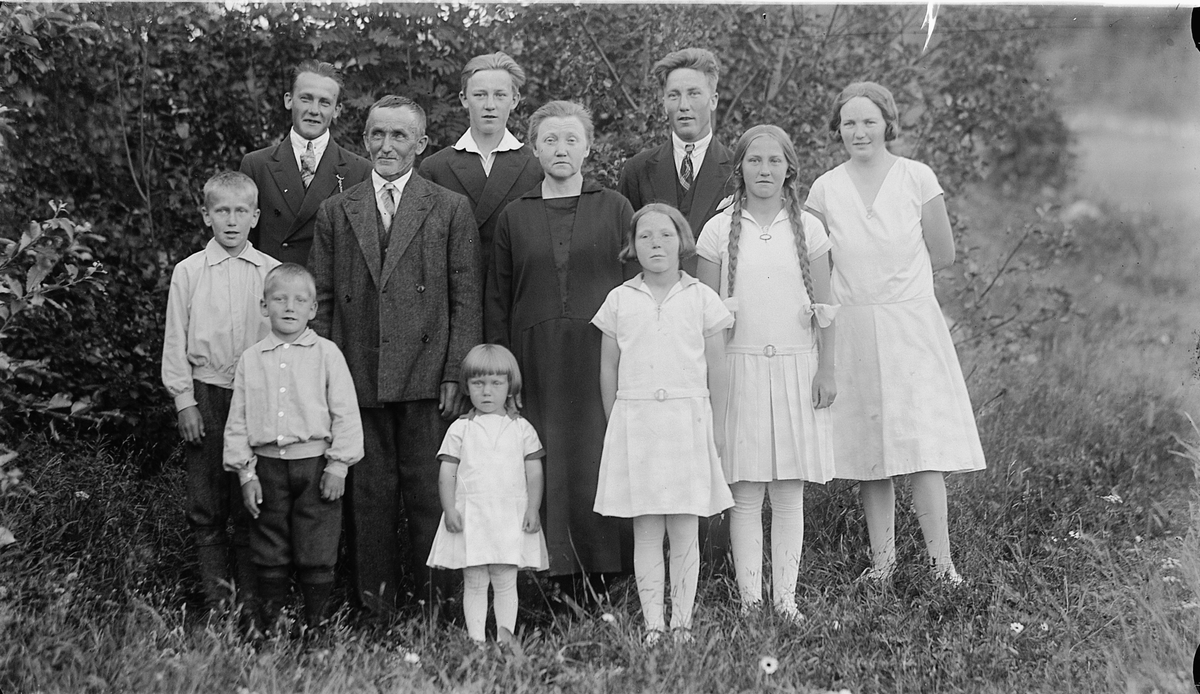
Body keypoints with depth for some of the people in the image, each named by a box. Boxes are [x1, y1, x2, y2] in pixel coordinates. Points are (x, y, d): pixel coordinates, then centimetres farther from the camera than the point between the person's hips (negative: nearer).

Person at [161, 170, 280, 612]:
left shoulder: (271, 272, 3)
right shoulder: (188, 272, 2)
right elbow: (176, 341, 4)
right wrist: (184, 401, -1)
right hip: (206, 394, 0)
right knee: (206, 505, 3)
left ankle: (252, 598, 11)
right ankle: (216, 599, 11)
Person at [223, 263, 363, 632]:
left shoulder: (326, 354, 1)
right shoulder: (250, 359, 7)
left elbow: (345, 413, -1)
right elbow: (237, 421, 8)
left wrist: (338, 464, -7)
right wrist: (246, 472, 2)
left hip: (316, 464, -2)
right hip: (268, 466, 2)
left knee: (316, 556, 0)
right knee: (270, 558, 7)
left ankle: (318, 627, 9)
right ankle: (271, 627, 16)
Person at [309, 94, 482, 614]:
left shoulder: (451, 210, 6)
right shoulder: (335, 213, 12)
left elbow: (466, 299, 2)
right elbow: (321, 299, 11)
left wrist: (457, 374, -6)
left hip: (426, 376, -2)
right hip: (358, 377, 2)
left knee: (427, 493, 0)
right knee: (368, 494, 4)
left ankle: (430, 603, 10)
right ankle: (374, 603, 13)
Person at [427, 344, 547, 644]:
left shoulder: (521, 428, 6)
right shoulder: (460, 429, 5)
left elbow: (534, 473, 5)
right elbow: (447, 473, 3)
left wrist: (533, 509, -4)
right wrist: (449, 509, -7)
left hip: (511, 515, 0)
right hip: (470, 516, 0)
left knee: (505, 582, 0)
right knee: (474, 582, 1)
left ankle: (505, 635, 3)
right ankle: (476, 639, 3)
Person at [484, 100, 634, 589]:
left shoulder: (615, 209, 9)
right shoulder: (514, 217, 11)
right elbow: (497, 300, 11)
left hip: (602, 358, -1)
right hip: (538, 362, 1)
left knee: (601, 465, -3)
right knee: (546, 469, -2)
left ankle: (604, 578, 3)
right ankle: (557, 569, 4)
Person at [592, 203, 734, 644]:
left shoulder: (701, 298, 4)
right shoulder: (620, 300, 6)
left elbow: (716, 368, 6)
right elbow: (608, 371, 11)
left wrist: (717, 426, 5)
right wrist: (615, 424, 9)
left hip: (687, 417, -1)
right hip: (635, 418, 1)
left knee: (685, 531, 1)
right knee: (645, 531, 2)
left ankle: (682, 620, 9)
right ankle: (652, 623, 6)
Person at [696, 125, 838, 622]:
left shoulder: (807, 228, 5)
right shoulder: (719, 230, 2)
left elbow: (823, 309, 7)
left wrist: (826, 370, 2)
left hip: (796, 367, 1)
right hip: (739, 367, -1)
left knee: (790, 493, 3)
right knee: (745, 493, -1)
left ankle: (785, 596, 8)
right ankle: (749, 597, 4)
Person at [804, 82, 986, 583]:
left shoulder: (917, 179, -2)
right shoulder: (825, 190, 2)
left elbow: (942, 255, 5)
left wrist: (895, 277, 7)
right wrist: (886, 269, 3)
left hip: (912, 327, -2)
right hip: (853, 331, 2)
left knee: (924, 449, -7)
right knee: (869, 451, 5)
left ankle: (941, 563, -4)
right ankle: (881, 560, 14)